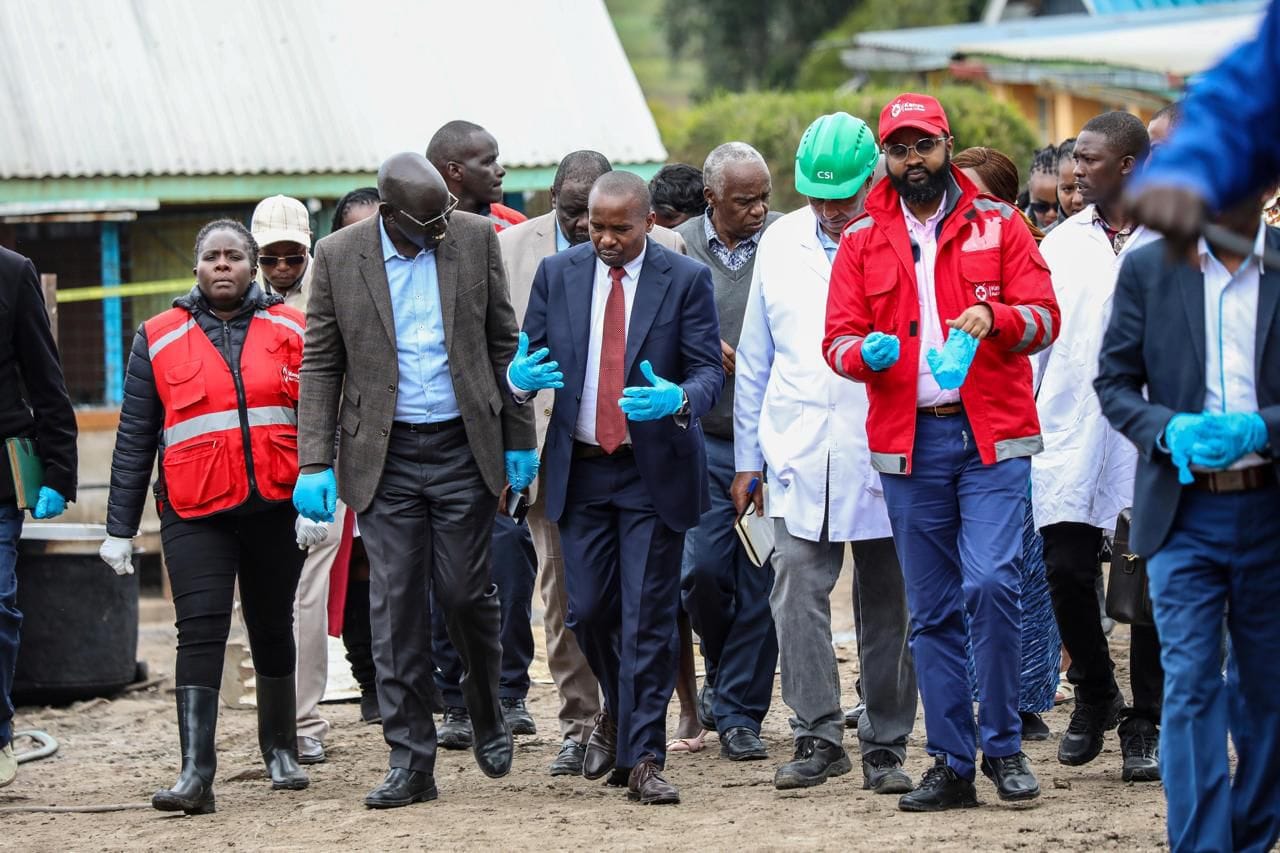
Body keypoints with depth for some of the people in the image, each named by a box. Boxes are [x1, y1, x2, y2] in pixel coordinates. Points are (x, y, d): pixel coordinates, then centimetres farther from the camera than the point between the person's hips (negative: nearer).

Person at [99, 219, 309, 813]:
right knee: (200, 632, -12)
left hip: (275, 508, 1)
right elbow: (134, 439, 8)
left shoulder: (290, 331, 7)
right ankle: (196, 774, -18)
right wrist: (119, 530, 5)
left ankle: (280, 750, 30)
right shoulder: (159, 339, 7)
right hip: (196, 513, -1)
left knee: (273, 630, 13)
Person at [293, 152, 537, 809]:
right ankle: (410, 760, 4)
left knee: (465, 592, -1)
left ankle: (487, 716, 27)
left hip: (463, 450, 0)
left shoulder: (474, 238, 0)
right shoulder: (338, 256, -3)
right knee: (394, 605, -1)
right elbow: (320, 366, 1)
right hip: (385, 457, 0)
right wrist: (316, 463, -6)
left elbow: (503, 343, 7)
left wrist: (518, 438, 6)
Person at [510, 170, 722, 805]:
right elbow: (527, 356, 8)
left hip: (655, 471, -3)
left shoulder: (687, 280, -4)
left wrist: (677, 400, -28)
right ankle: (619, 711, 34)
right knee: (588, 609, 6)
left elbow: (709, 371, -6)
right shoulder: (557, 275, 5)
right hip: (581, 468, 3)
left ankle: (642, 757, 0)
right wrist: (520, 377, -17)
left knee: (648, 616, -4)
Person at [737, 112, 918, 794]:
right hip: (798, 457, 2)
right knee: (797, 594, -7)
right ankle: (817, 738, -1)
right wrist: (747, 457, 14)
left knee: (886, 609, 4)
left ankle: (884, 748, 12)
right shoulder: (780, 243, 10)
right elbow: (755, 360, 16)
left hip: (884, 457, -2)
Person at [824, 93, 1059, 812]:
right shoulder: (863, 241, 10)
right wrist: (866, 352, -17)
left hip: (992, 436, -2)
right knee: (932, 610, 6)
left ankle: (1004, 745, -2)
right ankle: (952, 765, 11)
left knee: (991, 582, -17)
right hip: (909, 442, 3)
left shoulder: (998, 225, 6)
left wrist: (996, 316, -22)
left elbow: (1044, 318, -1)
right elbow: (839, 338, 6)